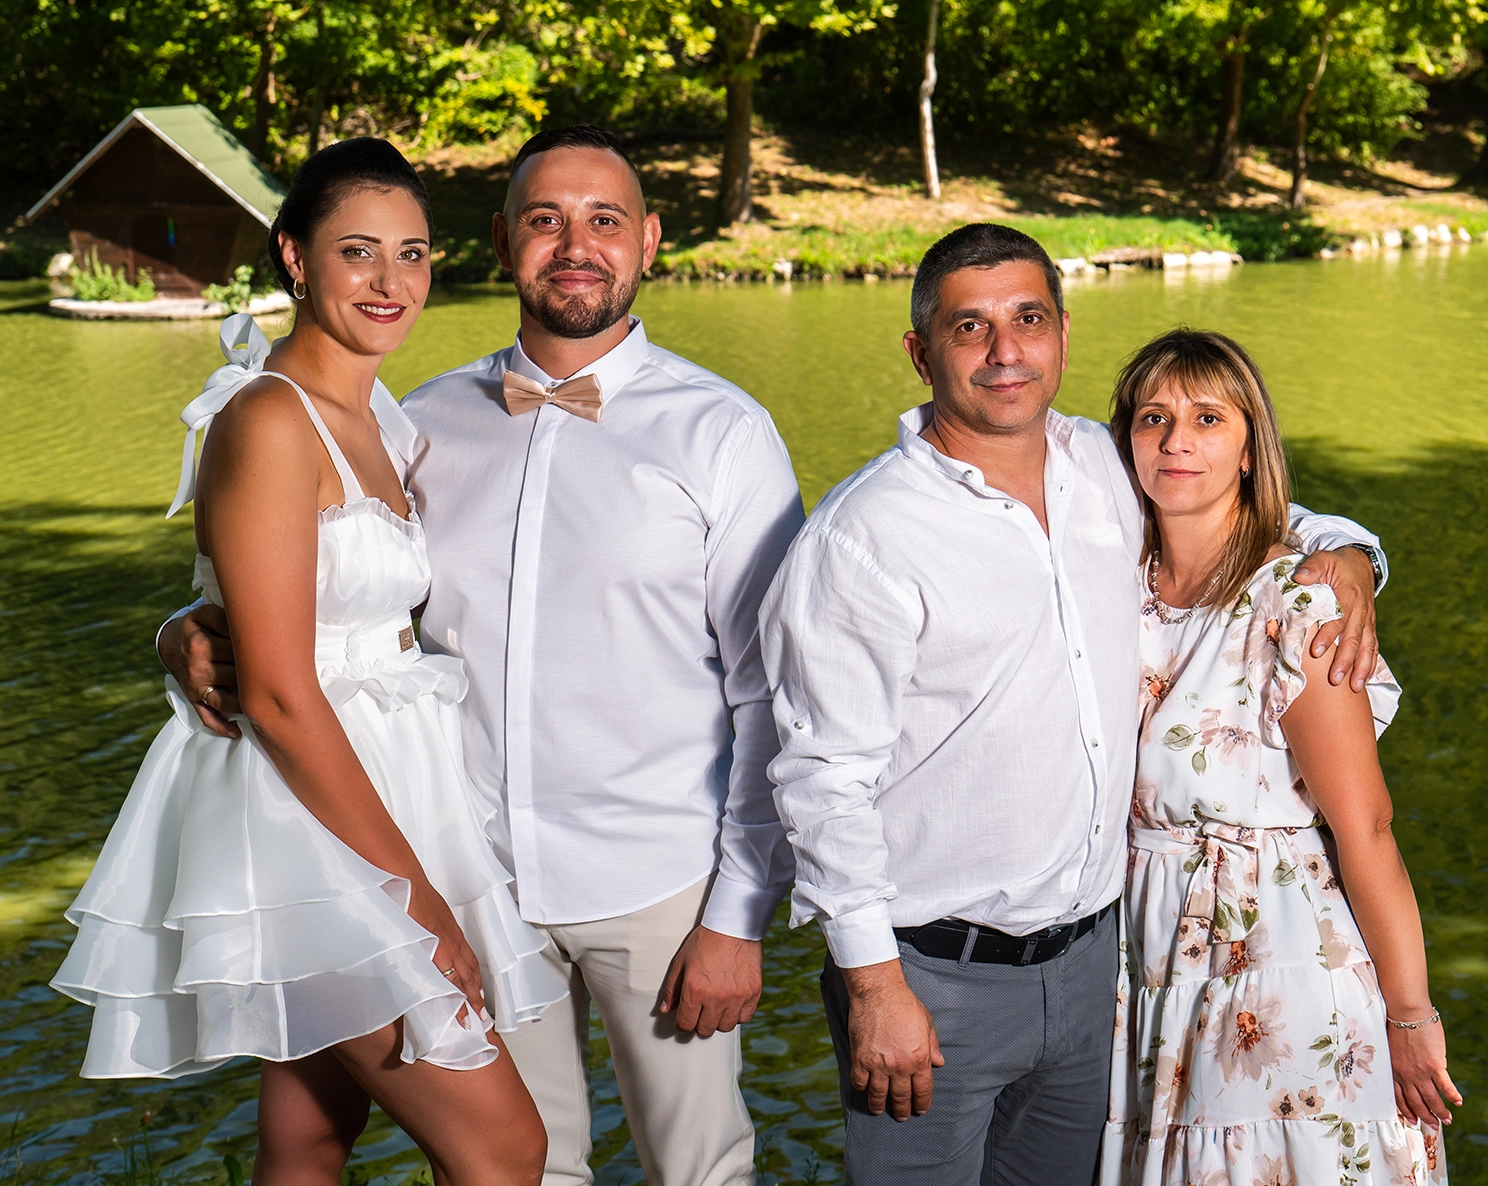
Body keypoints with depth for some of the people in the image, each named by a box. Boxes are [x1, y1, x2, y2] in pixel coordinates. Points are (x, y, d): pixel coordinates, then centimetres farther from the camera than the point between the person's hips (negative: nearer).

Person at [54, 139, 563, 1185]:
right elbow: (278, 694, -20)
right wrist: (416, 892, -18)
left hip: (372, 800, 9)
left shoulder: (376, 421, 12)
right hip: (308, 821, -8)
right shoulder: (269, 421, -16)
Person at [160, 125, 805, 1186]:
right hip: (473, 875, 3)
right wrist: (198, 636, -7)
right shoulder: (430, 422, 4)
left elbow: (769, 695, -6)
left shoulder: (719, 433, -5)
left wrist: (739, 917, -10)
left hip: (658, 886, -3)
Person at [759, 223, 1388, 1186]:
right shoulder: (863, 537, -14)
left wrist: (1342, 554, 1)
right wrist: (872, 982, -17)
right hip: (937, 979, -6)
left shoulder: (1107, 470, 4)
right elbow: (827, 778, -15)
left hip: (1090, 958, 6)